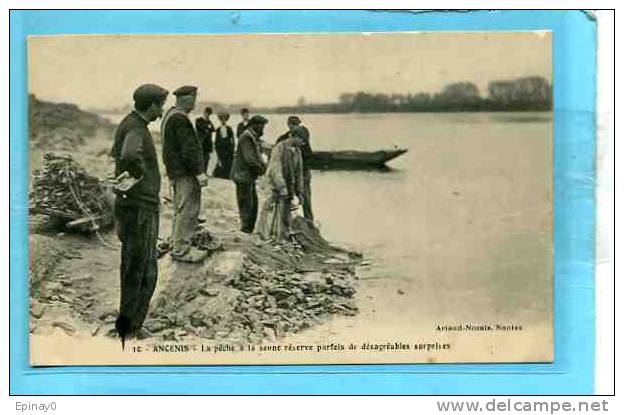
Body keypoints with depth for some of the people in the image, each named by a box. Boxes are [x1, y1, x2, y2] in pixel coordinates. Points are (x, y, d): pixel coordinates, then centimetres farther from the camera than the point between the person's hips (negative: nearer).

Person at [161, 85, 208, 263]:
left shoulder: (170, 115, 16)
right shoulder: (180, 119, -17)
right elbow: (188, 149, -21)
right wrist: (198, 172, -19)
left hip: (175, 171, 11)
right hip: (185, 172, -11)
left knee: (180, 210, 18)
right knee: (188, 210, -8)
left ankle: (177, 246, 26)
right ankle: (181, 249, -5)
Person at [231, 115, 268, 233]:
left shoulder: (253, 138, 17)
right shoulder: (246, 137, -16)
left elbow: (257, 156, 19)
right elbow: (249, 159, -23)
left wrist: (263, 165, 1)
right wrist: (261, 168, -13)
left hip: (250, 177, 11)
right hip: (243, 176, -11)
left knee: (253, 203, 15)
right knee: (246, 204, -6)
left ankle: (250, 228, 23)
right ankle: (245, 229, -1)